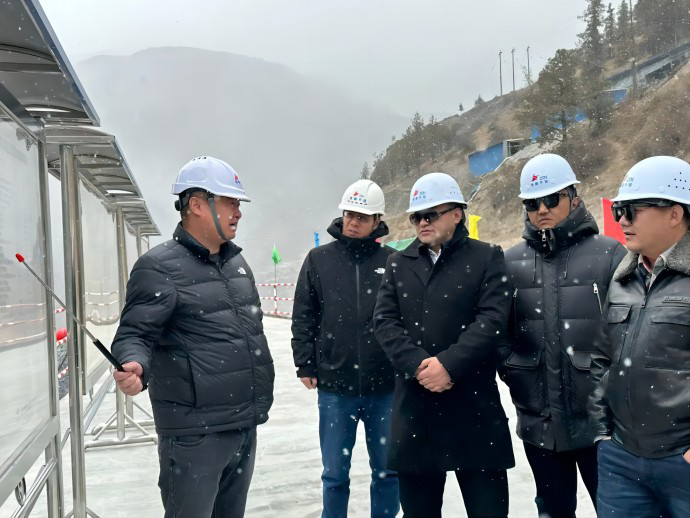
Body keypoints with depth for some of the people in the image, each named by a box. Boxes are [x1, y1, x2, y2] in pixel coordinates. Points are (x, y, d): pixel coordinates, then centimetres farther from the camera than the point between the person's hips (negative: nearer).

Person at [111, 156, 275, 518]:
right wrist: (135, 366, -37)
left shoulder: (237, 263, 13)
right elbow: (134, 335, -15)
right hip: (195, 433, -7)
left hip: (245, 425, 8)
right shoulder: (160, 266, -11)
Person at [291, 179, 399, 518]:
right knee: (335, 474, 13)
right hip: (334, 388, 0)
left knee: (388, 470, 15)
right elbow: (303, 318, 4)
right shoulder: (319, 260, 2)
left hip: (385, 387, 0)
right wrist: (305, 365, 0)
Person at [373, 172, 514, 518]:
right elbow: (384, 321, 1)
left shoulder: (487, 258, 2)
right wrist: (417, 365, -14)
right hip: (414, 405, 3)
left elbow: (493, 319, -10)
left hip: (474, 403, -3)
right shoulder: (399, 263, 11)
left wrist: (449, 364, -19)